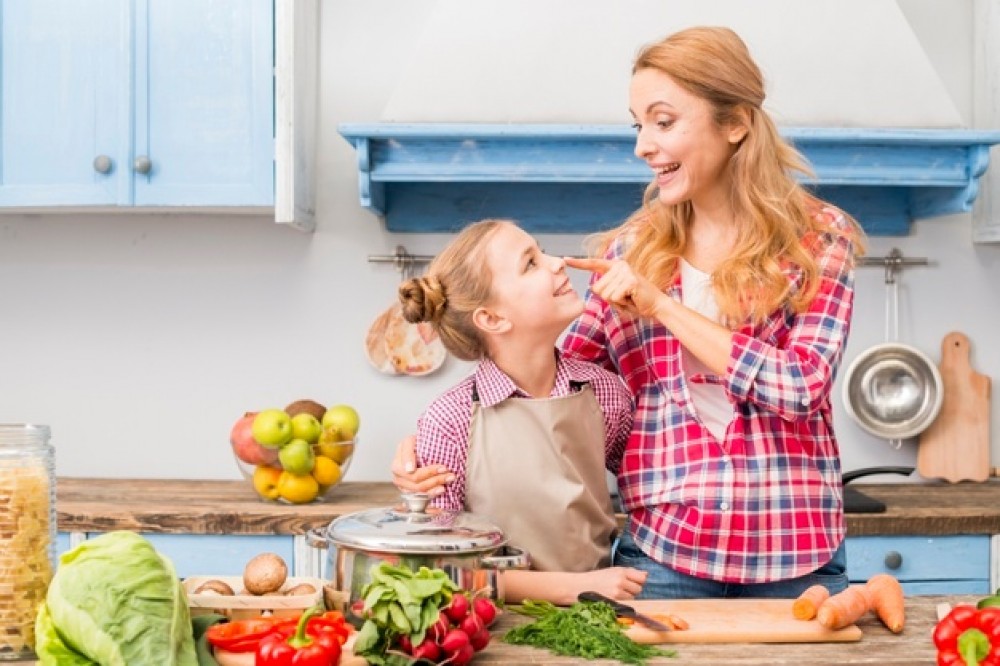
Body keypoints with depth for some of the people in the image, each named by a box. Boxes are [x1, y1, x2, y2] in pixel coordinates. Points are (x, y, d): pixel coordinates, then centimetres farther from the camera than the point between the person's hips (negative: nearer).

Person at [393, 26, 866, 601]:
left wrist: (661, 305, -12)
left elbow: (800, 386, -12)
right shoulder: (631, 251, 6)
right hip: (662, 553, 2)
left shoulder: (818, 238, -1)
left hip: (795, 560, -1)